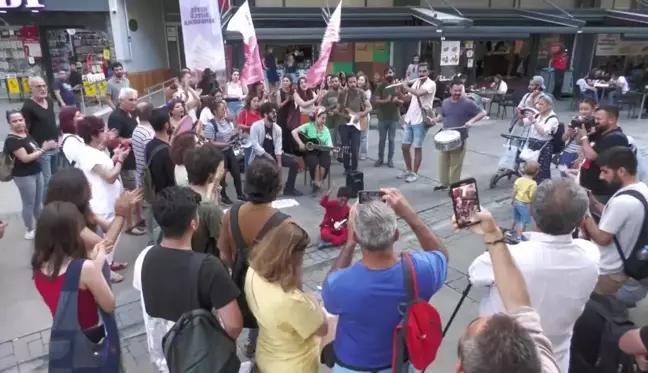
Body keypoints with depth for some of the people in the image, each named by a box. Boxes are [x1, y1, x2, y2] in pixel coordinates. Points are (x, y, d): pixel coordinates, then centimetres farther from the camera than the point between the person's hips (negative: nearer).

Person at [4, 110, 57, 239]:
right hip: (24, 176, -8)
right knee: (29, 204, 3)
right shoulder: (11, 140, -16)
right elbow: (25, 158, -22)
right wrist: (43, 149, -21)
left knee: (38, 202, 18)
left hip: (37, 172, 8)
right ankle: (29, 230, 18)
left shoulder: (27, 134, 9)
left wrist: (45, 148, -2)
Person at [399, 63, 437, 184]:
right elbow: (408, 98, 17)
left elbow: (419, 93, -28)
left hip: (420, 121, -7)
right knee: (405, 147, 10)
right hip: (410, 120, 7)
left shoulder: (431, 84, -11)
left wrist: (406, 86, -15)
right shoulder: (416, 83, 13)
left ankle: (414, 173, 12)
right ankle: (409, 170, 26)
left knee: (417, 148, 1)